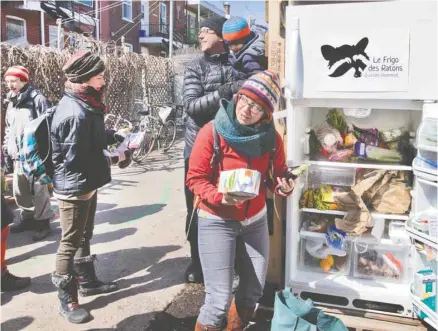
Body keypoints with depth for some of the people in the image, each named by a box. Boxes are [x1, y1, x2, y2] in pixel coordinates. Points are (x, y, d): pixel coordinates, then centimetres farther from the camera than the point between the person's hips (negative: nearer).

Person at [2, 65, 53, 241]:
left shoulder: (37, 99, -9)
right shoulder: (11, 103, 15)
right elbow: (8, 130, 23)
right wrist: (6, 152, 18)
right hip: (18, 156, 8)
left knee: (38, 190, 0)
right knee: (19, 190, 16)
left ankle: (42, 222, 13)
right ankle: (28, 218, 33)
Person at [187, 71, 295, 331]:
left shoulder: (271, 138, -6)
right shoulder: (212, 132, -17)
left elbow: (278, 174, 5)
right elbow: (195, 178, -13)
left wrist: (284, 186, -18)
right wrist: (219, 196, -30)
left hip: (255, 220, 5)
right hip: (217, 221, -4)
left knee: (254, 291, 14)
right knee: (219, 300, -7)